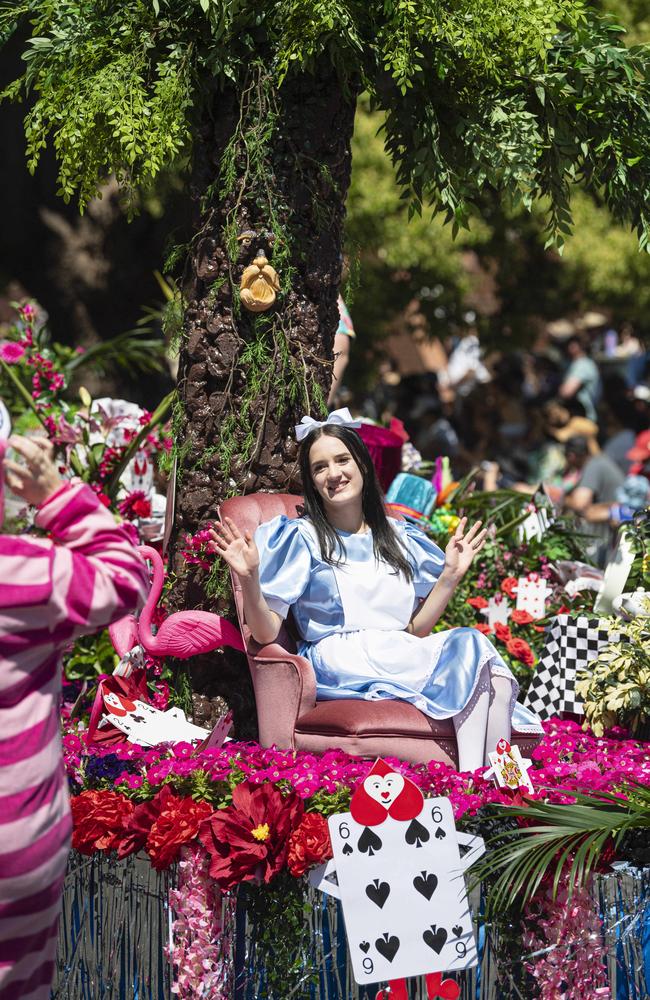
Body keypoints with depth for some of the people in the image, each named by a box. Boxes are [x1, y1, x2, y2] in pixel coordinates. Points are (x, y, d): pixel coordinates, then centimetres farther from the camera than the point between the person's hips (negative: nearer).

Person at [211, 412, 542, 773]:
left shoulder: (399, 537, 20)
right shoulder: (300, 538, 5)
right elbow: (266, 632, -3)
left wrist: (451, 576, 11)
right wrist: (250, 580, -20)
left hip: (402, 656, 5)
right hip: (339, 663, -5)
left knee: (473, 645, -29)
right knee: (469, 647, -28)